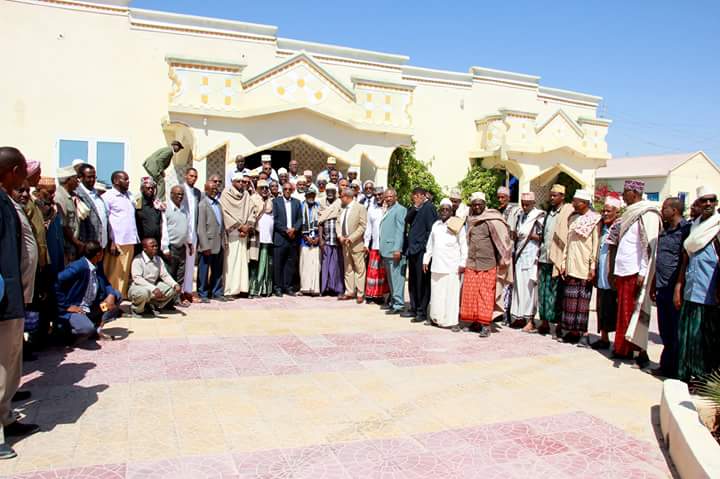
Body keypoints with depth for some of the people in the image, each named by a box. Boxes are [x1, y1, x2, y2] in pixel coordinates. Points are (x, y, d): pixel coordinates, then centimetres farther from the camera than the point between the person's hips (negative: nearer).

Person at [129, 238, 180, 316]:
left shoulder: (159, 260, 7)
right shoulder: (138, 260, -14)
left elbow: (165, 275, 2)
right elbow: (137, 278, -25)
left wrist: (175, 284, -19)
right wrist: (153, 289, -37)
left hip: (154, 286, 6)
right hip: (138, 287, -6)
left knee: (174, 289, -11)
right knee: (144, 293, -41)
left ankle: (156, 304, 9)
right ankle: (137, 308, -7)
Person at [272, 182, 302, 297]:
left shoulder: (297, 202, 15)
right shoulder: (276, 201, 5)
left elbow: (300, 219, 9)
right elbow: (275, 219, -4)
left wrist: (294, 229, -9)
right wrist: (286, 230, -12)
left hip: (293, 237, 3)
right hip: (280, 237, -3)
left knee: (291, 263, 4)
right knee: (278, 264, -1)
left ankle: (288, 286, 11)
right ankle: (277, 287, 5)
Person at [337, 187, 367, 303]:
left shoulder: (360, 208, -8)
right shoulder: (343, 209, 14)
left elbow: (363, 226, -14)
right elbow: (338, 223, 14)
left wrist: (351, 238, -18)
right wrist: (340, 236, -4)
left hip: (356, 243, -7)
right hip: (345, 244, 7)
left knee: (359, 269, -1)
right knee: (347, 269, 12)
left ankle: (360, 294, 5)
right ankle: (349, 292, 20)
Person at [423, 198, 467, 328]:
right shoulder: (436, 225, 15)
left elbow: (463, 246, -3)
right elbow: (430, 244, 20)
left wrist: (462, 263, -8)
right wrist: (426, 259, 16)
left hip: (451, 267, -5)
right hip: (436, 265, 5)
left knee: (451, 293, -4)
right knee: (436, 293, 8)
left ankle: (450, 320, 2)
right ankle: (435, 318, 18)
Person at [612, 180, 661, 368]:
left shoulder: (647, 215, -11)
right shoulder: (630, 213, 16)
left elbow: (649, 245, -16)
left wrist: (642, 273, -19)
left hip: (636, 272, -8)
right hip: (623, 271, 8)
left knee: (634, 311, -4)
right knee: (623, 311, 10)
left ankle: (641, 351, 3)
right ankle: (624, 348, 17)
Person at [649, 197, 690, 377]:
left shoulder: (686, 229, -11)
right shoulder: (664, 231, 16)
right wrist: (653, 285, 20)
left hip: (675, 289, -8)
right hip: (662, 289, 8)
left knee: (676, 333, 2)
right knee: (665, 332, 15)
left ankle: (676, 370, 12)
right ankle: (666, 366, 25)